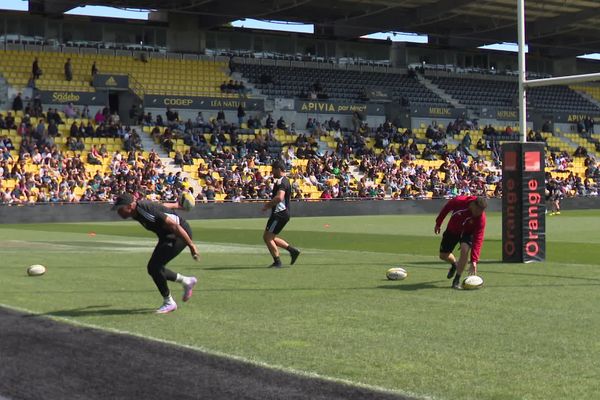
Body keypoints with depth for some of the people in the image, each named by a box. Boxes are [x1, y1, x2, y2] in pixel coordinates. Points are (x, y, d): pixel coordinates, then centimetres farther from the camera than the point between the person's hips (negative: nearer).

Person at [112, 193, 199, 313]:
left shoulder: (146, 212, -31)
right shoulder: (137, 208, -2)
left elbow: (174, 225, -31)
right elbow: (161, 205, 16)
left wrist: (191, 245, -28)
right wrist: (177, 205, 33)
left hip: (180, 234, -10)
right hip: (166, 236, 10)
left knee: (154, 267, -15)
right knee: (153, 269, 7)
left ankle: (169, 303, 1)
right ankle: (186, 281, 26)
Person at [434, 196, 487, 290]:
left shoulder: (481, 218, -33)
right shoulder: (459, 201, -33)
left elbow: (478, 239, -34)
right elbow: (446, 208, -10)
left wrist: (474, 261, -38)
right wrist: (438, 223, 3)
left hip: (468, 233, -2)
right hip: (452, 230, 2)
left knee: (464, 249, -30)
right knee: (443, 255, 6)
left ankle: (456, 281, -17)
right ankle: (454, 264, 44)